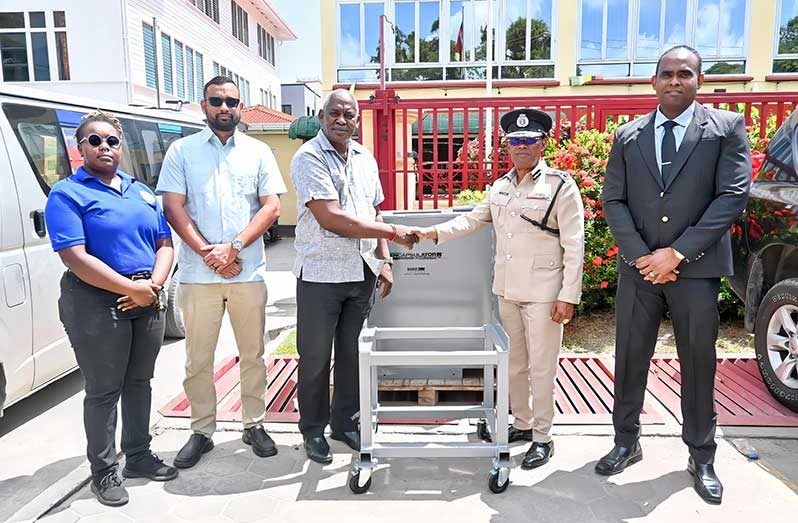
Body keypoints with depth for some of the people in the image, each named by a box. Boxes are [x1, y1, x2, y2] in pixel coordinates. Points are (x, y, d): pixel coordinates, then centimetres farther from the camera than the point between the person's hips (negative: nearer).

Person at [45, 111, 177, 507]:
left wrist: (153, 286, -8)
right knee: (104, 391, 4)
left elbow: (165, 243, 10)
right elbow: (75, 258, -17)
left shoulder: (141, 191, 14)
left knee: (139, 382, 16)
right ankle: (104, 471, 20)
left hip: (148, 301, 6)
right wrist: (133, 289, -19)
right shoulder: (67, 194, -6)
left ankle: (139, 455, 31)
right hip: (96, 304, -6)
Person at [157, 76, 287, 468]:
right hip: (198, 274, 0)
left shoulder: (258, 152, 9)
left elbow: (271, 207, 1)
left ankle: (254, 425, 24)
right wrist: (208, 252, -11)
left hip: (249, 273, 1)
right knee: (198, 359, 7)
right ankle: (202, 431, 22)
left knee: (253, 354, 9)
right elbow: (173, 207, 0)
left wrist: (234, 247, -11)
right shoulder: (182, 150, 7)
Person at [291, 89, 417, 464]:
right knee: (315, 358, 6)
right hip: (320, 274, -5)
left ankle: (345, 422, 30)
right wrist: (392, 232, -15)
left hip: (362, 273, 6)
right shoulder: (309, 158, -10)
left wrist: (383, 260, 10)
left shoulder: (366, 159, 11)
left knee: (353, 353, 14)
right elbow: (331, 218, -20)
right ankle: (313, 430, 23)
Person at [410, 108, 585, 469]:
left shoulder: (561, 186, -8)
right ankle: (522, 423, 33)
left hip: (543, 294, -6)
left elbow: (574, 246, -10)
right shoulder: (501, 186, 10)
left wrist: (568, 297, -14)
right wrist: (432, 232, 3)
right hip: (507, 290, 6)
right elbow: (474, 219, 16)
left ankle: (543, 437, 18)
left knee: (541, 367, 2)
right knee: (513, 364, 15)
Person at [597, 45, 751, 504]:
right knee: (630, 358, 9)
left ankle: (702, 457, 25)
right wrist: (641, 256, -9)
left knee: (699, 363, 9)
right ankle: (627, 442, 26)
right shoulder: (629, 135, 8)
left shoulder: (727, 128, 2)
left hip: (697, 268, -2)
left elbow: (734, 195, -7)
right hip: (639, 267, 2)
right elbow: (613, 200, 3)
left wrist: (678, 251, -14)